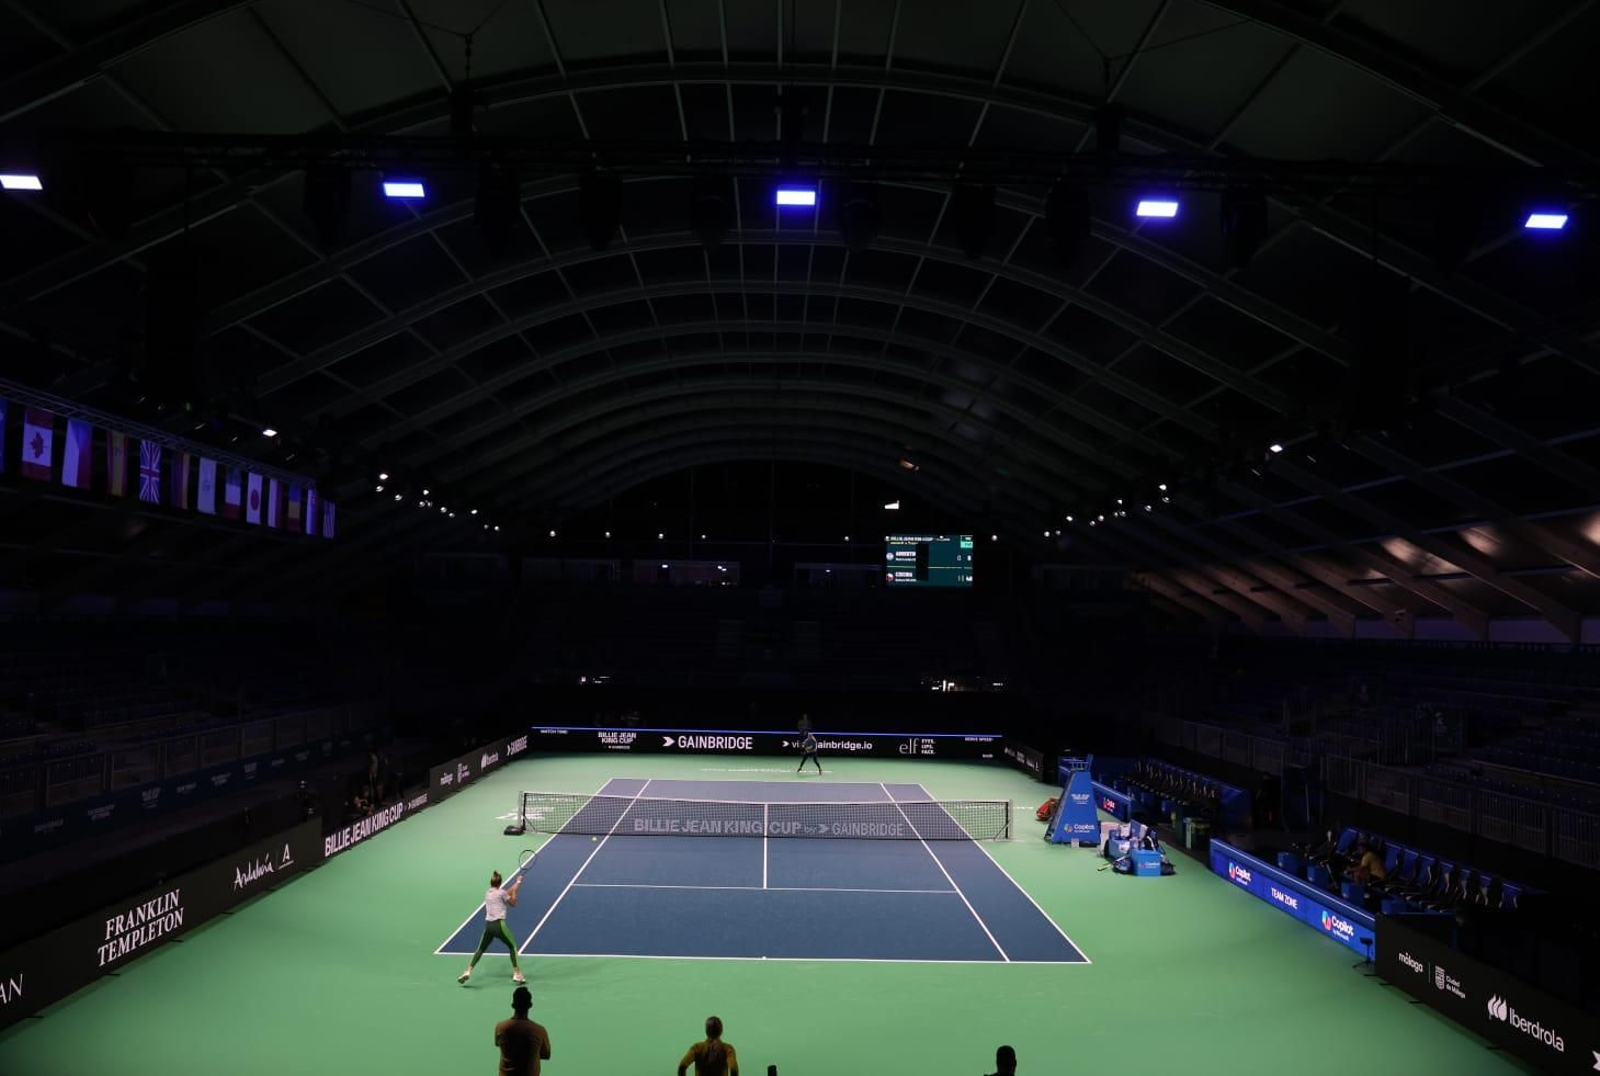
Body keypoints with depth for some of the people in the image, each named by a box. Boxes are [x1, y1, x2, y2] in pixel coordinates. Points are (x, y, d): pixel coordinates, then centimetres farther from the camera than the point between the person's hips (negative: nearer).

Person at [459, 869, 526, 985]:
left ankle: (468, 972, 3)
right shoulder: (501, 893, -3)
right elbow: (513, 904, 9)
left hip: (488, 925, 5)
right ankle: (516, 974, 4)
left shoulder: (487, 894, 16)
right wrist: (514, 890, 18)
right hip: (499, 924, -5)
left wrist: (517, 883, 29)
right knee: (513, 946, 11)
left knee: (480, 949, 18)